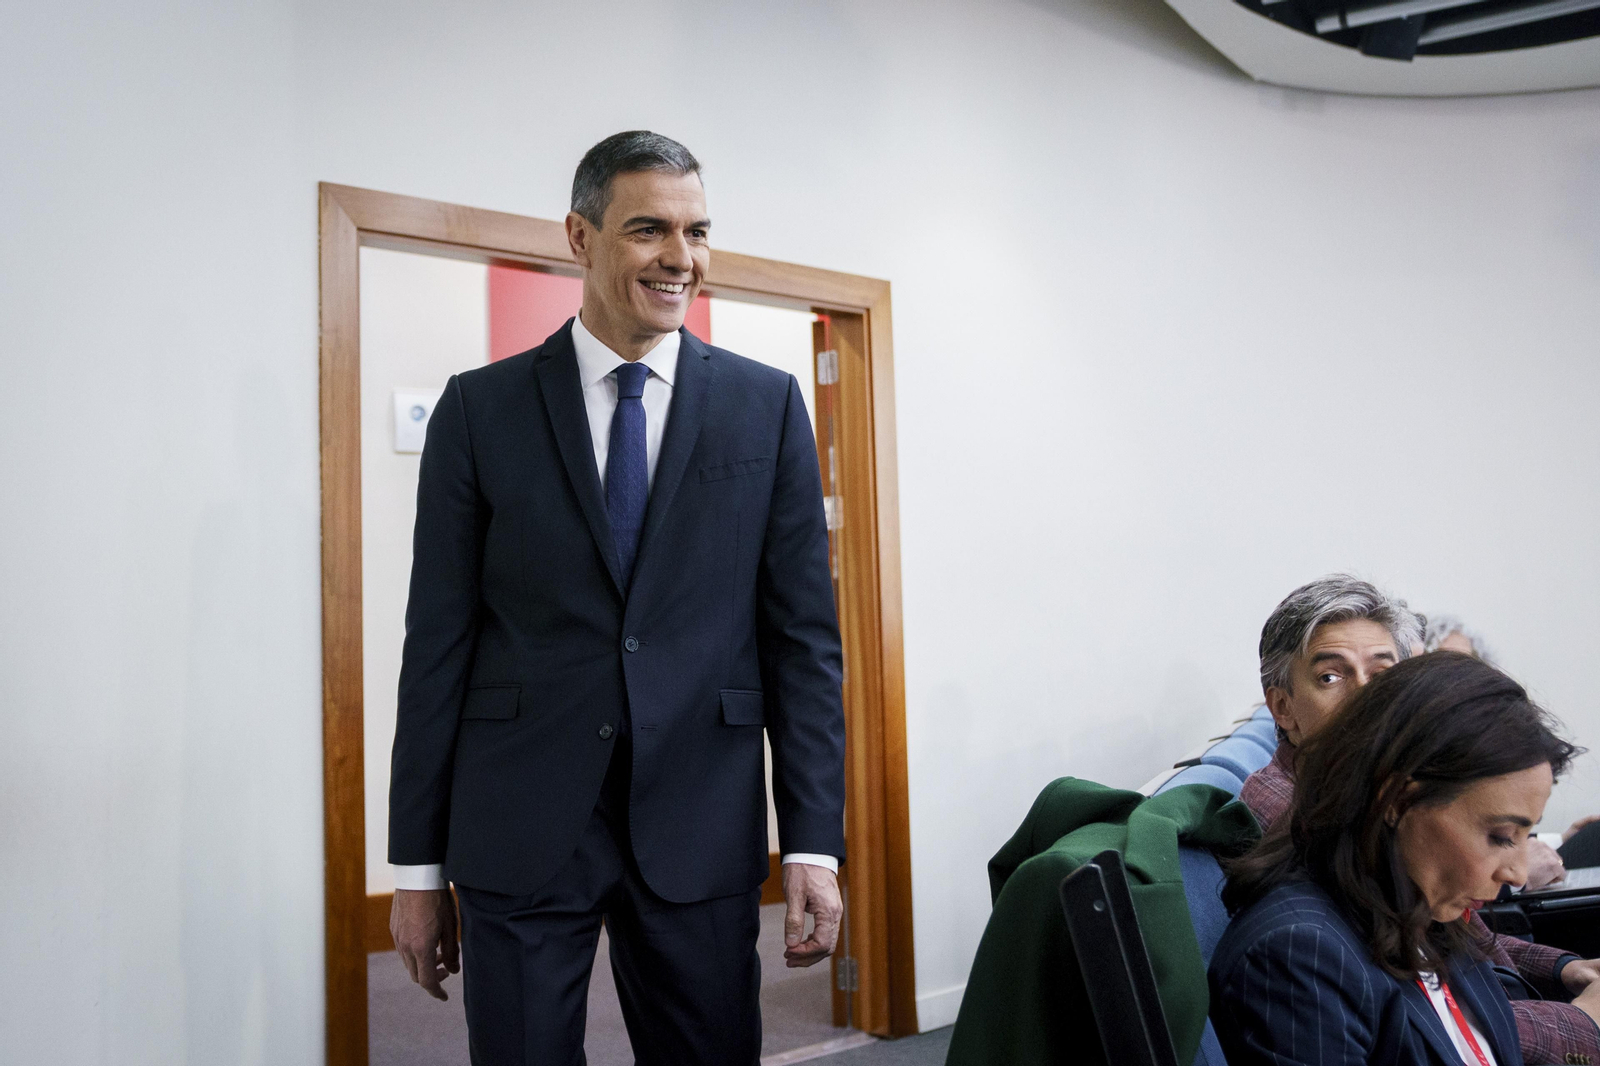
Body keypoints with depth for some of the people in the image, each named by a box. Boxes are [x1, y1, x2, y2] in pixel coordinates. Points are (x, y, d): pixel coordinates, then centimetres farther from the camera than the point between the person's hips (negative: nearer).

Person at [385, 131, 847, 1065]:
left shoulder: (768, 405, 4)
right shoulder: (481, 408, 2)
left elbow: (804, 634, 2)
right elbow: (438, 640, 2)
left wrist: (814, 842, -4)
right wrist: (418, 864, 2)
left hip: (701, 829, 1)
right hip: (519, 830, 0)